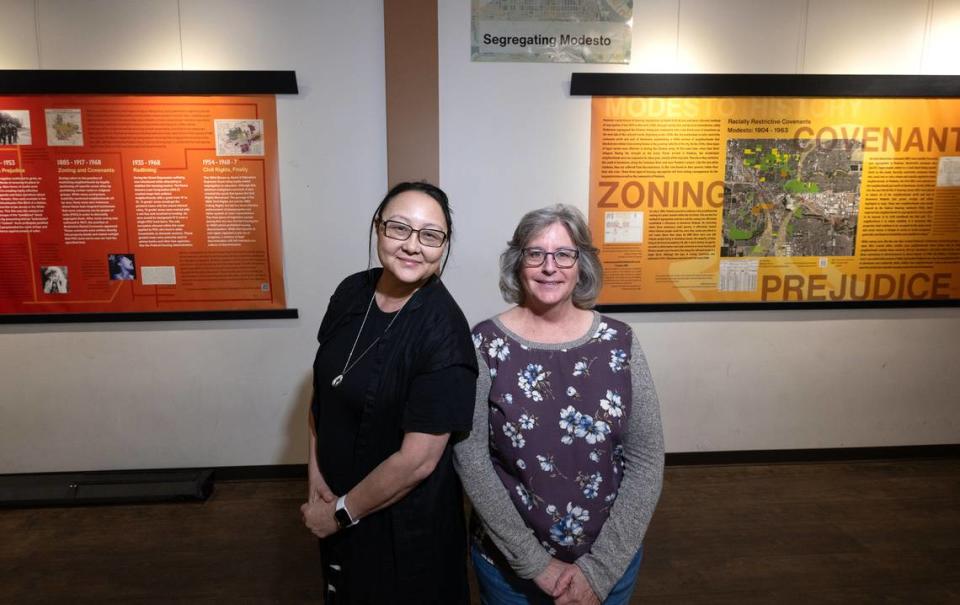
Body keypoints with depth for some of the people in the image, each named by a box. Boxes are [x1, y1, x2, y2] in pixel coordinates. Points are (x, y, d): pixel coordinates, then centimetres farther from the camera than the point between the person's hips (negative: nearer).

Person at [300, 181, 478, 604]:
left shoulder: (443, 329, -25)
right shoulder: (352, 292, -7)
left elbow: (418, 460, -24)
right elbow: (323, 387, 5)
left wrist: (342, 512, -13)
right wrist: (316, 472, -4)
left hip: (406, 522, -6)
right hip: (335, 505, 6)